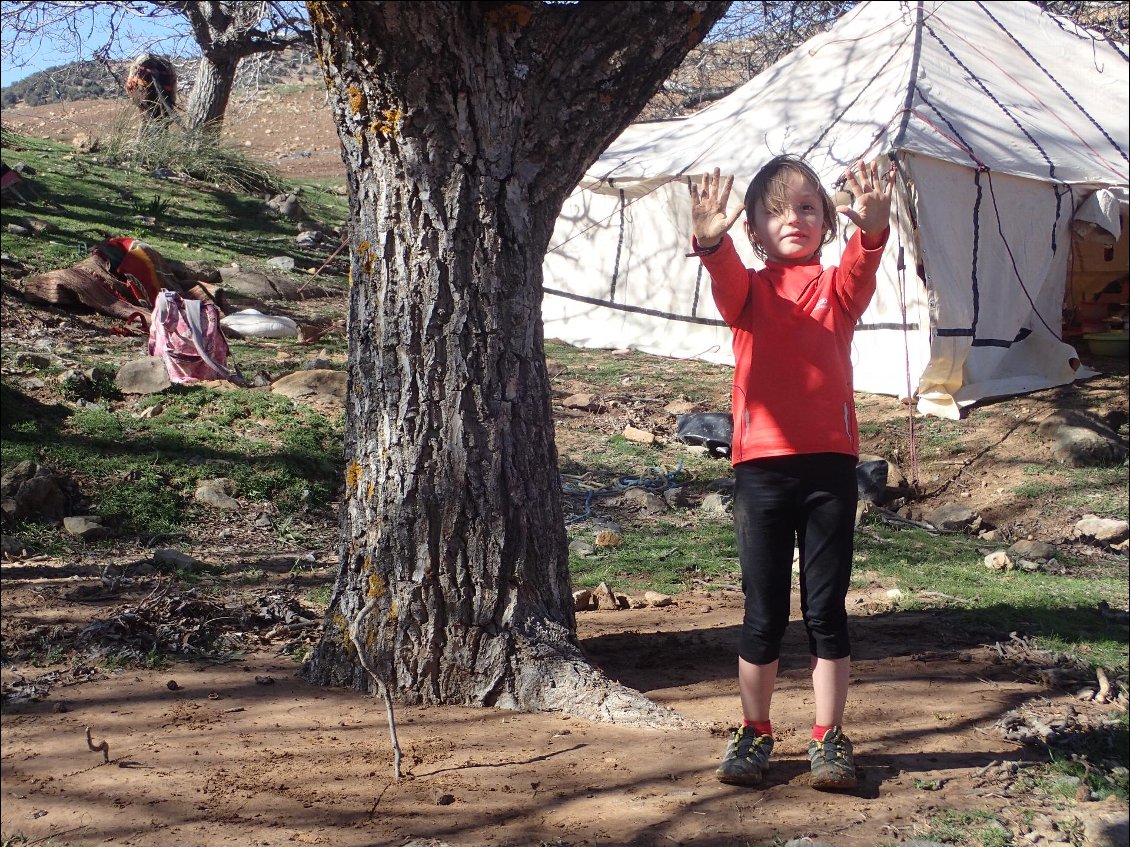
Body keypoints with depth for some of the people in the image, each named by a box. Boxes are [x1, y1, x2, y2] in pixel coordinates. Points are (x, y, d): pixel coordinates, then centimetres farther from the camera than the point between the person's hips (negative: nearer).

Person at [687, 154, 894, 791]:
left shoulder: (838, 287, 8)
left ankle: (830, 738, 18)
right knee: (763, 611, 7)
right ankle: (755, 733, 22)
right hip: (761, 463, 0)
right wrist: (711, 240, -40)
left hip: (830, 461, 0)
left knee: (826, 607, 6)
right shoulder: (748, 289, 7)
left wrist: (872, 227, -39)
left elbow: (862, 267, -15)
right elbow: (726, 280, -17)